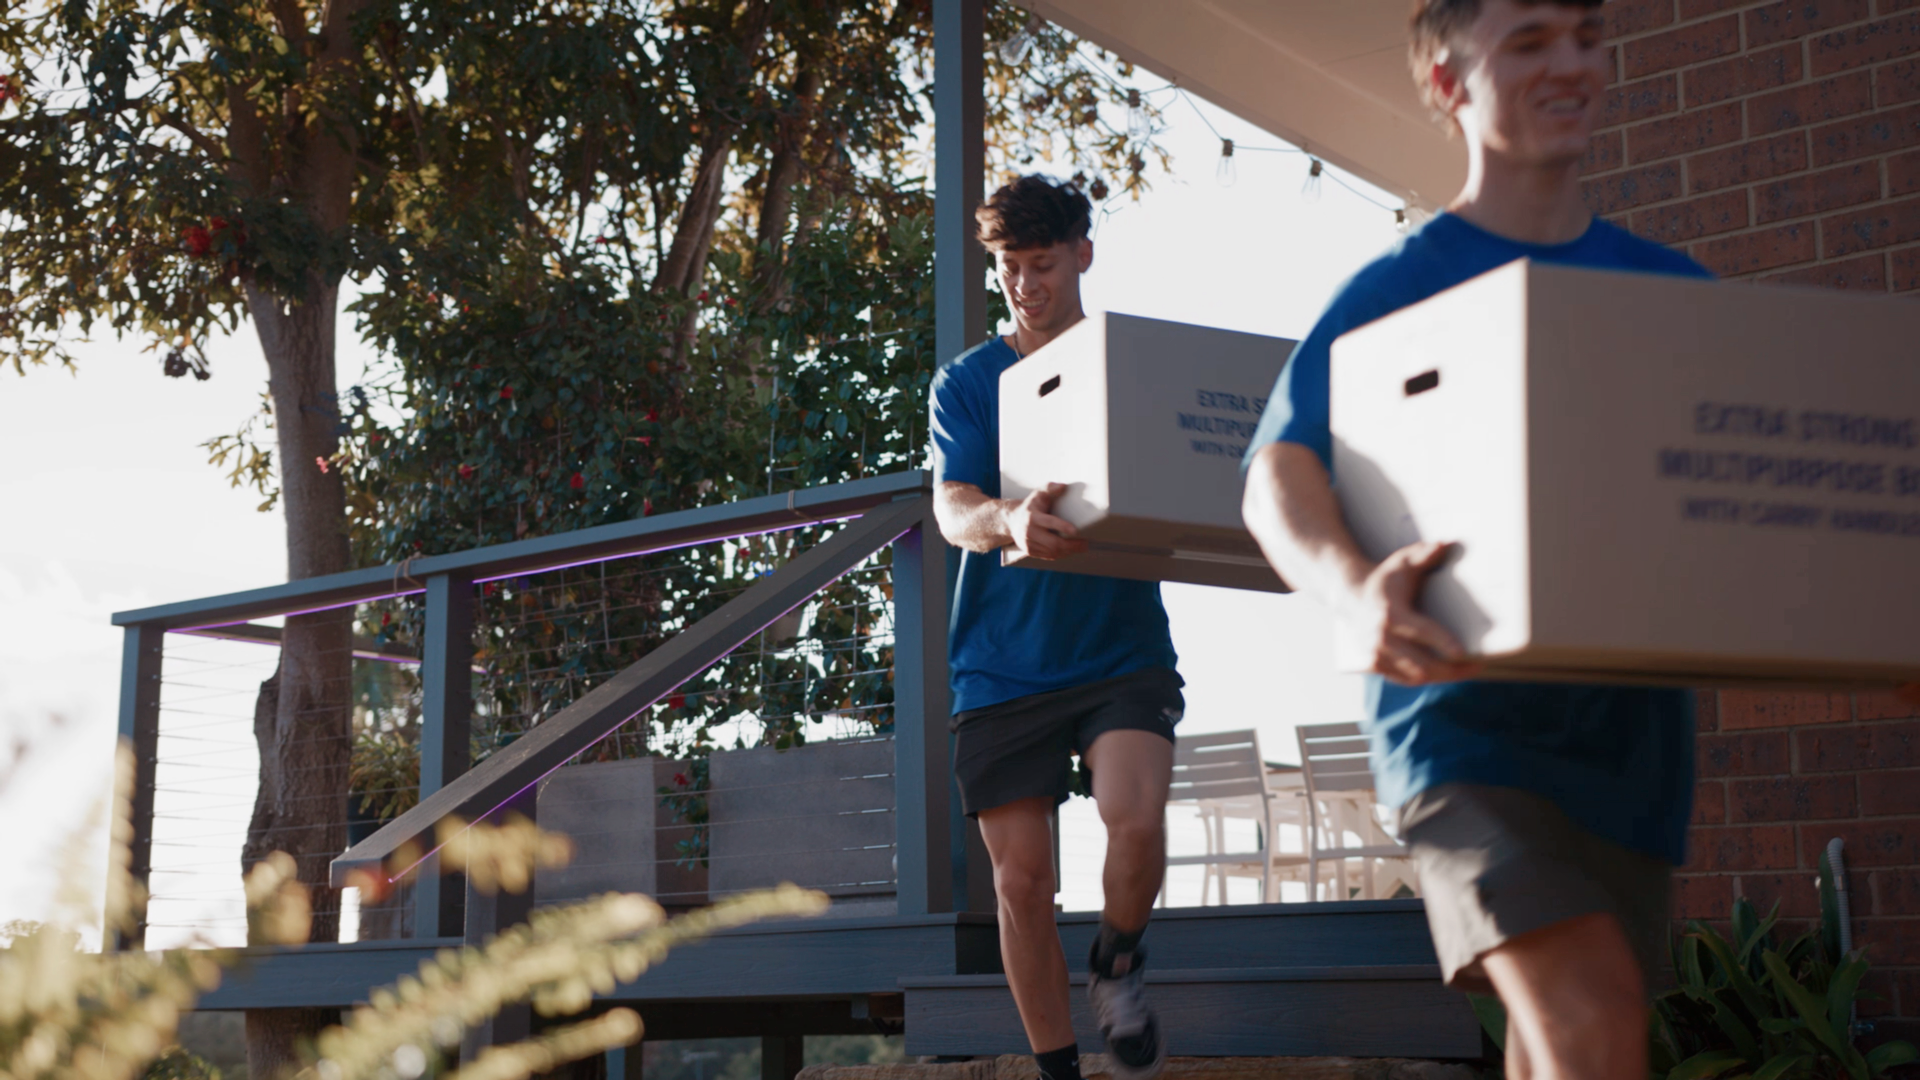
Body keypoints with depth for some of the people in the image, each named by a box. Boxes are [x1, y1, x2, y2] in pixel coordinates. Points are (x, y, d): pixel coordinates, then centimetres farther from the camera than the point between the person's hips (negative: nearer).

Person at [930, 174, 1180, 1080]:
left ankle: (1117, 964, 7)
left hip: (1123, 647, 0)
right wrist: (1011, 521, -34)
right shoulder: (968, 383, 5)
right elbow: (952, 510, -10)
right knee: (1021, 878, 0)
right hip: (1004, 662, 0)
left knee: (1135, 815, -24)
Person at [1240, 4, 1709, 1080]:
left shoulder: (1674, 287, 13)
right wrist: (1352, 586, -35)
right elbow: (1278, 474, -13)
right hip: (1468, 717, -5)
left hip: (1635, 722, 5)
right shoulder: (1398, 288, -1)